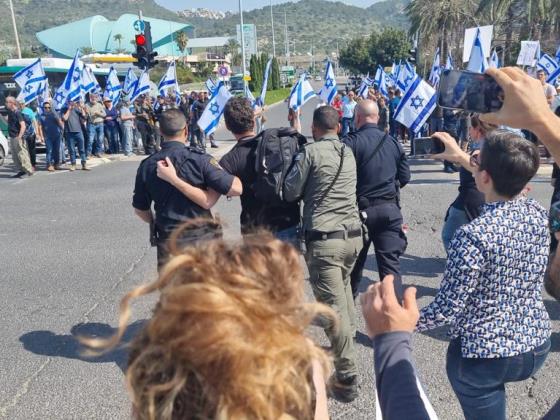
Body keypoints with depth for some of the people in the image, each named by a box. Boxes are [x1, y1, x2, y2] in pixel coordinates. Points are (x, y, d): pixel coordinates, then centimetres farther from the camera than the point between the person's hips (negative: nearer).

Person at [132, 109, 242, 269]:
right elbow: (236, 188, -17)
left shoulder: (147, 165, -1)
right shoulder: (199, 159, -14)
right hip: (202, 237, -3)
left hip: (167, 240, 3)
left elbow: (140, 209, 9)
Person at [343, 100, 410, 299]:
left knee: (355, 262, 14)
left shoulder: (351, 142, -12)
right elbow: (405, 177, 9)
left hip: (361, 209, -2)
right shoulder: (393, 142, 3)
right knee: (391, 264, 5)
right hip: (390, 209, 3)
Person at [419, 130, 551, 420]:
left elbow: (447, 310, -23)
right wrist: (462, 157, 21)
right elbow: (505, 182, 14)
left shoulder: (473, 236, -30)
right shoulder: (537, 212, -10)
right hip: (537, 345, 5)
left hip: (485, 356, -5)